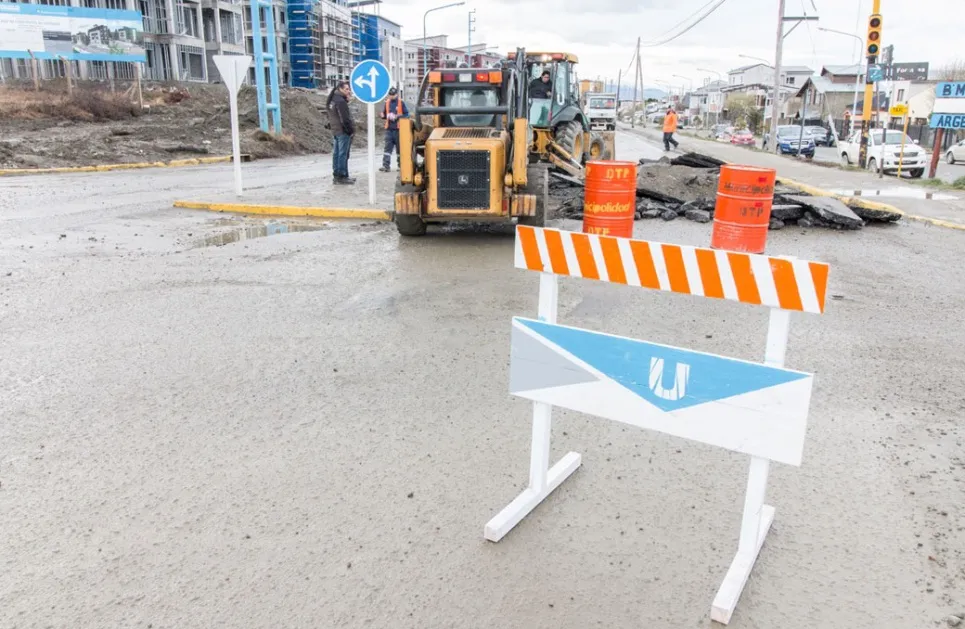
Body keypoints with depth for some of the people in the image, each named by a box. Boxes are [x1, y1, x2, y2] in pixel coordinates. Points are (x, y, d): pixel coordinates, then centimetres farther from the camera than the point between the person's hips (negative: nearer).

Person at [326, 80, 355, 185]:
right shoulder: (340, 101, -16)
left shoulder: (332, 100, 15)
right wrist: (351, 130, -12)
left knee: (336, 153, 12)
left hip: (335, 130, 10)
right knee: (343, 154, -6)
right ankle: (342, 177, -4)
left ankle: (336, 176, 18)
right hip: (343, 131, -10)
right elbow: (345, 119, -19)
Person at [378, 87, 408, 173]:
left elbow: (406, 114, -3)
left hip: (398, 128, -3)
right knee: (387, 147, -5)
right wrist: (382, 116, -4)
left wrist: (398, 116, -17)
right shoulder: (387, 102, 10)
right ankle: (386, 166, -9)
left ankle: (400, 165, 19)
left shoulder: (401, 102, -2)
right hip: (389, 128, 3)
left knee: (399, 147, 7)